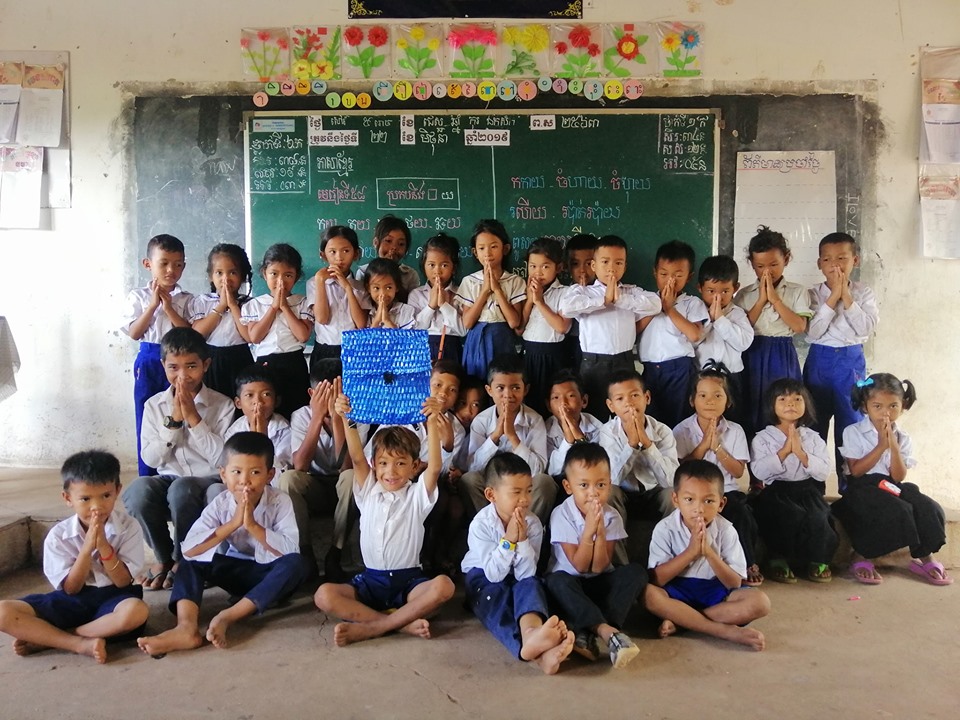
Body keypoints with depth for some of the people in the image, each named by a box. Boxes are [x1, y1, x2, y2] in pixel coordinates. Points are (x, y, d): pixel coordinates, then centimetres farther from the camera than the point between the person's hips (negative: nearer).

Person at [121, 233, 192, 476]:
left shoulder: (185, 299, 3)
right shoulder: (138, 296, 4)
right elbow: (134, 333, -5)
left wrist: (169, 307, -13)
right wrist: (153, 305, -11)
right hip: (148, 362, 0)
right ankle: (148, 479, 14)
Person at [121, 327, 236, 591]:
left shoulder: (222, 405, -1)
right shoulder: (154, 405, 8)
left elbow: (221, 458, -11)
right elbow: (151, 458, 0)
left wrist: (193, 417, -14)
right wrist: (174, 420, -11)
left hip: (207, 483, -3)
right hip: (168, 479, 3)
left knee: (181, 489, -36)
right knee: (138, 489, -30)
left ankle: (183, 559, -7)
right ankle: (163, 556, -4)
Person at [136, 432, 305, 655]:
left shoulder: (279, 502, -18)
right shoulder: (220, 504, -13)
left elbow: (290, 550, -29)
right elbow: (188, 549, -24)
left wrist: (252, 524, -34)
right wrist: (233, 524, -32)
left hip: (269, 574, -3)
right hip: (234, 572, 3)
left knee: (293, 564, -33)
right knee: (190, 562, -17)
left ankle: (228, 617, -35)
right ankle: (187, 627, -36)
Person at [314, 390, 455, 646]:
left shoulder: (418, 495, 1)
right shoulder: (368, 492, 7)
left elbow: (435, 467, -18)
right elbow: (357, 458, -9)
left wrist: (432, 423, -31)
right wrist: (348, 420, -24)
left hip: (409, 580, -2)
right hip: (370, 580, 2)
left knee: (443, 586, -33)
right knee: (324, 595, -25)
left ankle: (367, 627, -29)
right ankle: (402, 623, -27)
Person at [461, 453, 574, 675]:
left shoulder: (533, 524, -14)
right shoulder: (481, 525, -21)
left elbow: (526, 573, -20)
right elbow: (494, 574, -26)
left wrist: (522, 539, -32)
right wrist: (509, 539, -33)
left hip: (518, 579, 3)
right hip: (484, 578, -2)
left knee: (531, 584, -32)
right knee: (496, 598, -35)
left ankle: (532, 632, -68)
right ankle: (539, 654, -64)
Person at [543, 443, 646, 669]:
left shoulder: (611, 517, -8)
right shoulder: (561, 515, -16)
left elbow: (599, 567, -14)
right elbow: (580, 566, -18)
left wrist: (601, 533, -28)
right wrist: (589, 530, -29)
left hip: (599, 583, 3)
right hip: (571, 583, -3)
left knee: (636, 572, -23)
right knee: (557, 581, -35)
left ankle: (588, 632, -32)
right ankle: (607, 631, -38)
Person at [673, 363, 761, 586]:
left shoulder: (735, 431, 4)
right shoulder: (682, 431, 0)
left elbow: (738, 471, -1)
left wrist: (717, 447, -14)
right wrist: (704, 444, -14)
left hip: (727, 491, 2)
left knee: (742, 514, -27)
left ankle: (748, 563, -10)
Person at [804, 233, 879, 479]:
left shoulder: (863, 293, 0)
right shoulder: (814, 294, -2)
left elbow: (866, 328, -13)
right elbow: (812, 332, -14)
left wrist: (846, 296, -16)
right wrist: (833, 295, -17)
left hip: (851, 362, 0)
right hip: (819, 361, 0)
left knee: (851, 424, 6)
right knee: (814, 424, 7)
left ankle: (850, 486, 18)